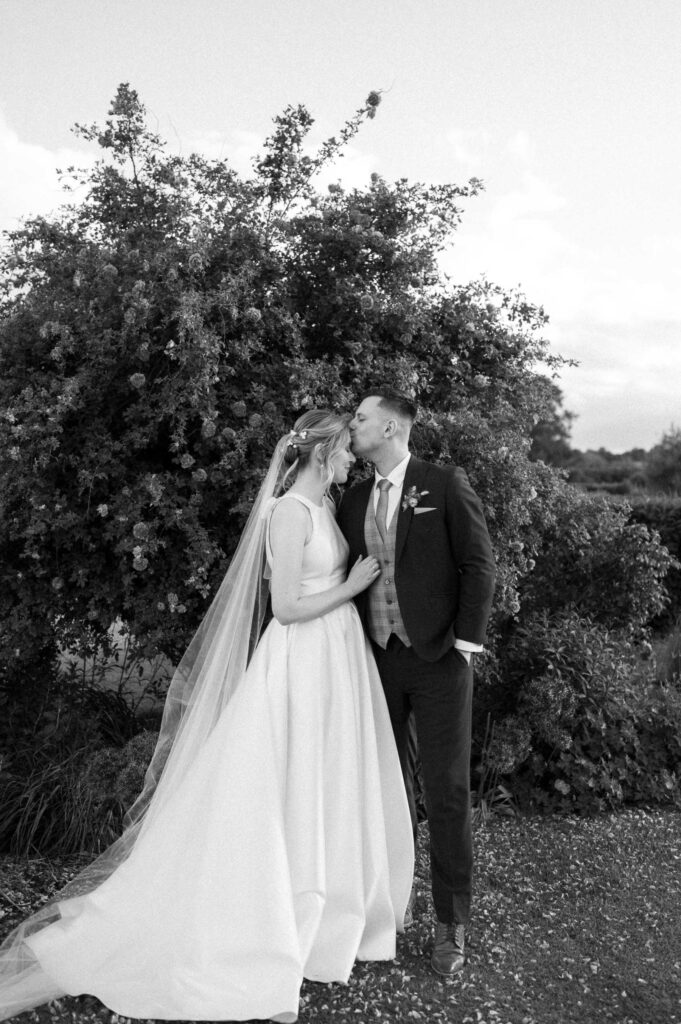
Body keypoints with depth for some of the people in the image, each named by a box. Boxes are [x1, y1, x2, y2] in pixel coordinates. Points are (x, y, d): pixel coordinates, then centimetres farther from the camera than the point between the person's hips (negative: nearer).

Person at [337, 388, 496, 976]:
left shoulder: (446, 485, -5)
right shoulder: (353, 501, 9)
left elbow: (479, 564, -7)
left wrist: (467, 642, -10)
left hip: (437, 661, -4)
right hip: (376, 661, 4)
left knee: (448, 793, 4)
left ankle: (452, 924, 20)